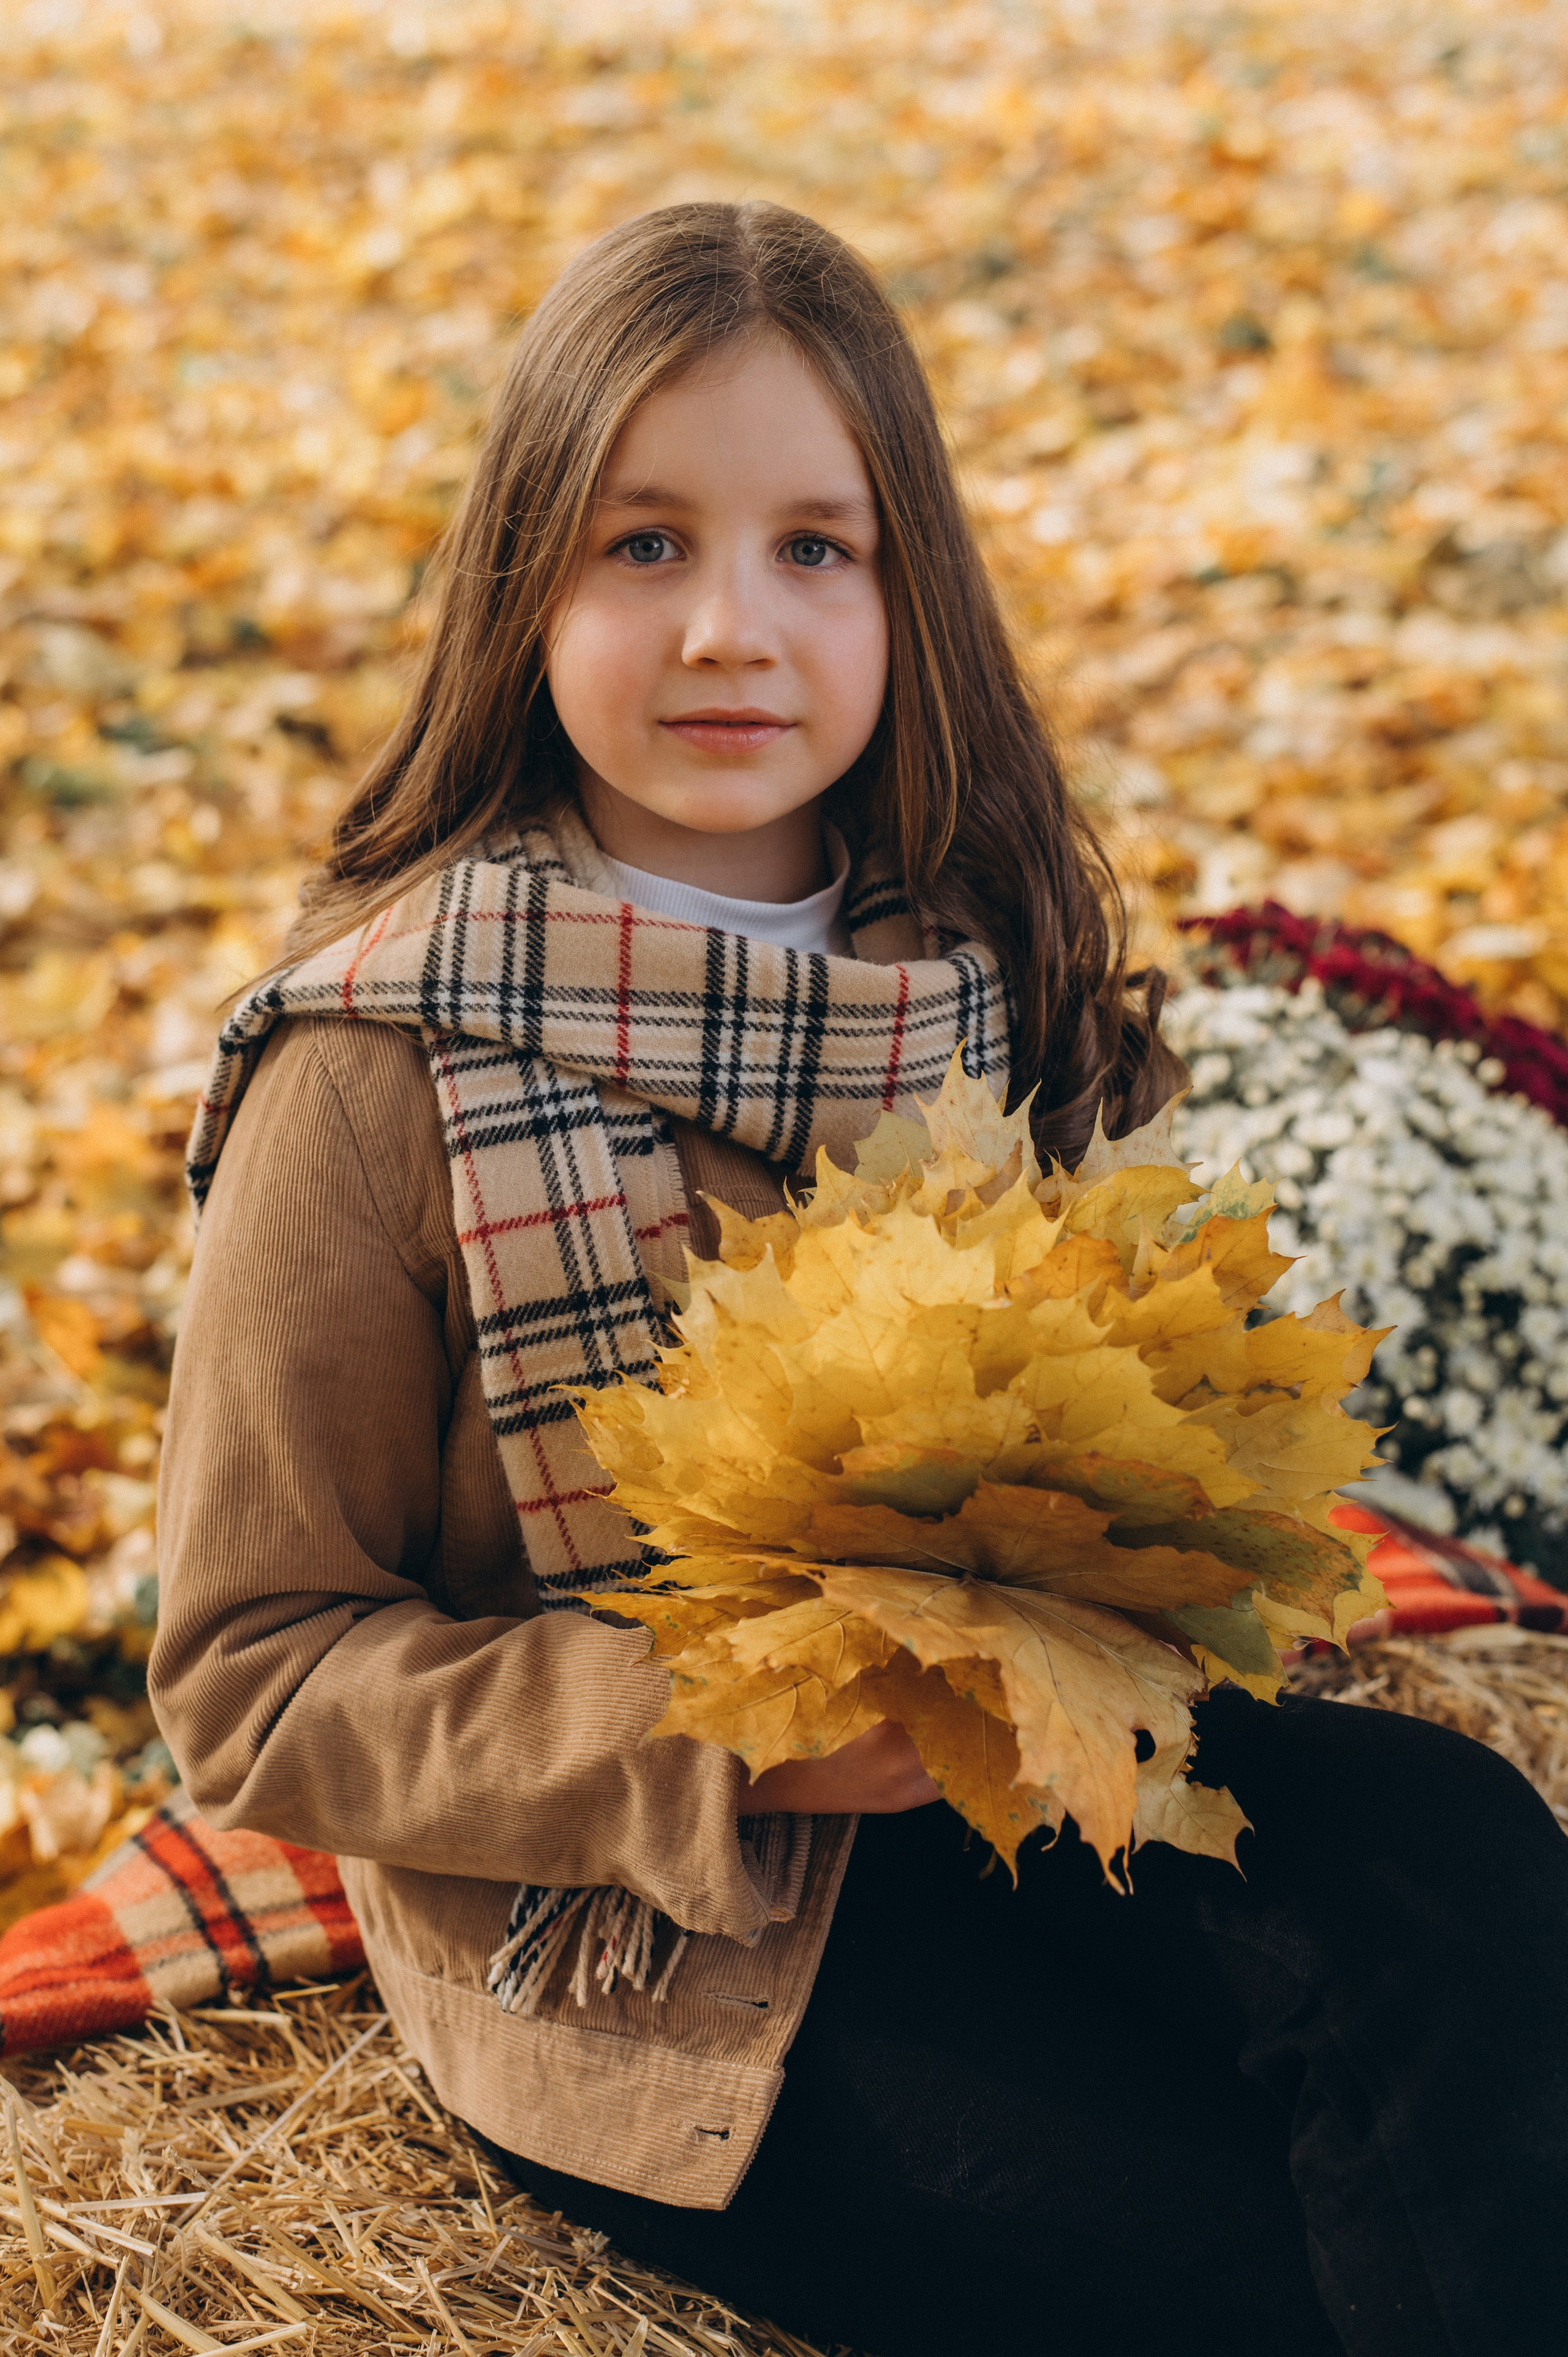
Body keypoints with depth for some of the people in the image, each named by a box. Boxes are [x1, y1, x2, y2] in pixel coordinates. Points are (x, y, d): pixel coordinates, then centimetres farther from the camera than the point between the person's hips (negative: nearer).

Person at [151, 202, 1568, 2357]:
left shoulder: (986, 966, -1)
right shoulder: (381, 1067, -15)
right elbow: (256, 1674, -10)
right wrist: (712, 1736, -24)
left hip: (1013, 1763, 5)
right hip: (640, 1954, -4)